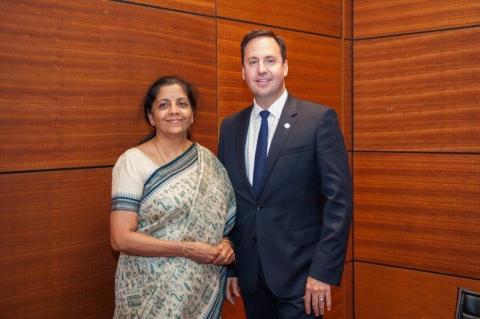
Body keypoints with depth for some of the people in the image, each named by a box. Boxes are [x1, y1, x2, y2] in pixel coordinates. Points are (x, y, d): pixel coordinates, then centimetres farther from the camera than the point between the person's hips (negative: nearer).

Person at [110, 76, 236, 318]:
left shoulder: (207, 159, 3)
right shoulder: (132, 161, -10)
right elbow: (121, 238, -15)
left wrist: (224, 244, -7)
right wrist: (187, 249, -19)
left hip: (203, 289, 4)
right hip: (151, 292, -4)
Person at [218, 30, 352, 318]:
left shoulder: (319, 119, -8)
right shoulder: (230, 127, 6)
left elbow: (339, 198, -11)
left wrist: (324, 271, -16)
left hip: (299, 272, -4)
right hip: (249, 274, 4)